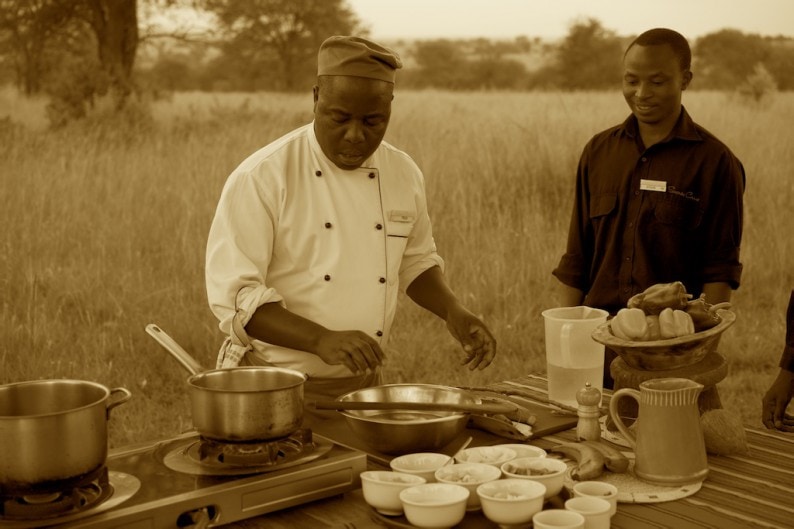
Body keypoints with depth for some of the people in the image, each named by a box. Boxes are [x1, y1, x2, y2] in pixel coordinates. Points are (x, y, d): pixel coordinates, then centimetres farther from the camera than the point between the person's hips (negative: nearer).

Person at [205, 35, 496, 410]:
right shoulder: (261, 177, -17)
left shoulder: (404, 175, -1)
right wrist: (320, 340, -33)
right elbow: (233, 293, -20)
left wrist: (453, 312, -5)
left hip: (363, 388, 5)